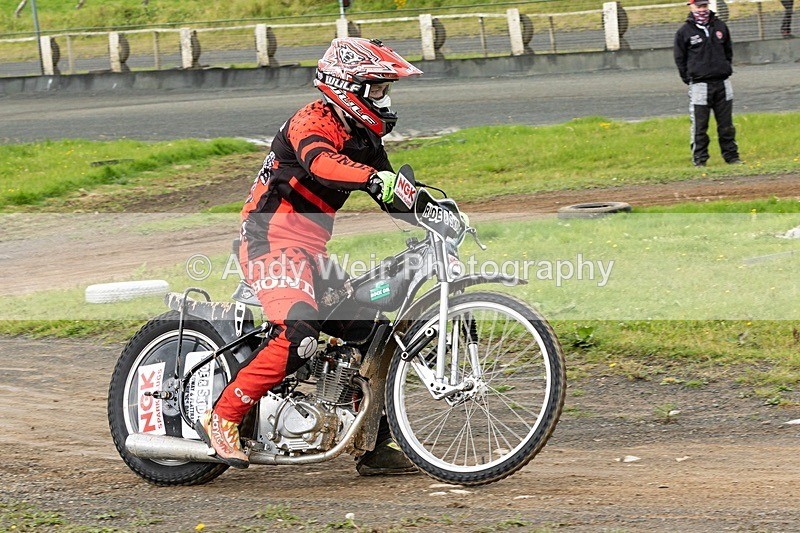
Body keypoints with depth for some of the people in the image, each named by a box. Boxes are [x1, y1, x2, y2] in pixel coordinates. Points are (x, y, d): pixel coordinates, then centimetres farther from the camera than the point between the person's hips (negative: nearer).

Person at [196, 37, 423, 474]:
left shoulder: (362, 136, 17)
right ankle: (222, 419, -20)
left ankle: (374, 445, 14)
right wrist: (376, 177, -50)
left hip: (309, 250, 10)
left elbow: (391, 195, 19)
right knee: (299, 334, -29)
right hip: (272, 241, -10)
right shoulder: (314, 120, -12)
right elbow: (320, 164, -35)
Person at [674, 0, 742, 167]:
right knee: (699, 125, -2)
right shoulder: (684, 32, -1)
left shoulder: (720, 26, 10)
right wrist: (690, 80, 0)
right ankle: (699, 159, 5)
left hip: (722, 84, 3)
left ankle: (731, 156, 16)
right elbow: (680, 59, 3)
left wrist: (726, 70, 12)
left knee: (726, 124, 9)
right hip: (699, 85, -3)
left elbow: (728, 51, 21)